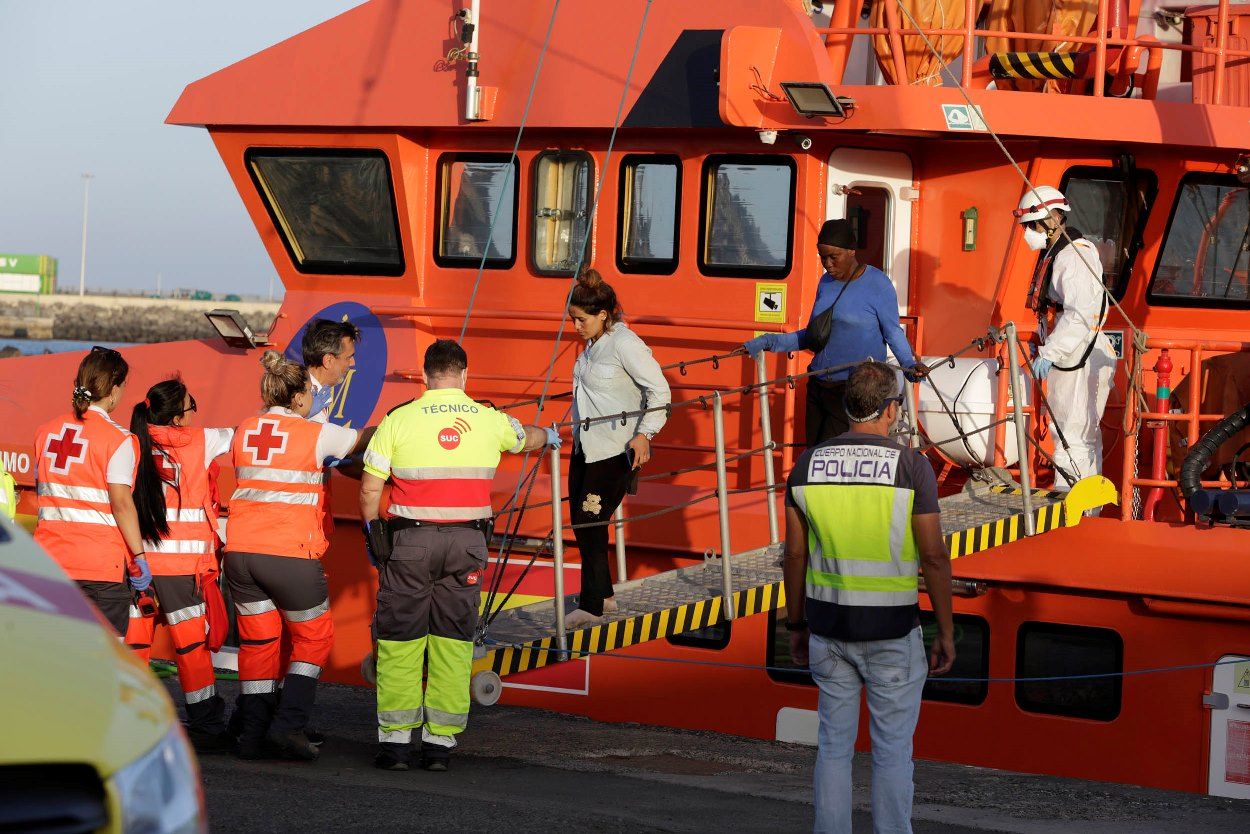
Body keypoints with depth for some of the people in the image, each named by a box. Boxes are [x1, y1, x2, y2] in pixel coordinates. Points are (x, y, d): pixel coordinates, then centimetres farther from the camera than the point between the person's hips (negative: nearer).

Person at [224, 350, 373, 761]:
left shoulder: (244, 431, 10)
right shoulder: (315, 434, -4)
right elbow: (362, 440, 11)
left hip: (240, 551, 5)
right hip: (290, 553, -5)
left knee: (257, 641, 14)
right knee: (314, 637, 12)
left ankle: (252, 734, 11)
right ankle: (288, 724, 0)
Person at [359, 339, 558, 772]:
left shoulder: (398, 420, -3)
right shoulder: (489, 421, 6)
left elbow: (370, 489, -5)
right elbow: (525, 438, 29)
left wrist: (373, 535, 11)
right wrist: (549, 437, 52)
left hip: (409, 541, -2)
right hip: (466, 541, 2)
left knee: (400, 641, 4)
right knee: (453, 642, 7)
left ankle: (395, 740, 2)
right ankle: (440, 742, 5)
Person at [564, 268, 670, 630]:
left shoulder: (625, 344, -16)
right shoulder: (592, 345, 10)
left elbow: (659, 390, -17)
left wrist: (644, 434, -24)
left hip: (616, 451, -9)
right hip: (586, 447, 9)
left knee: (591, 523, -8)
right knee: (579, 521, 11)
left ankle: (592, 606, 1)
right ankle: (604, 595, 25)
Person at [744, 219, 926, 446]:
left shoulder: (877, 284, -8)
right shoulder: (826, 282, 12)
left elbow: (893, 333, -3)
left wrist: (910, 364, -19)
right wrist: (768, 342, 12)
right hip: (819, 386, 7)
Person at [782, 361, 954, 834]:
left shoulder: (808, 465, -1)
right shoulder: (911, 466, -12)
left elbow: (795, 554, 4)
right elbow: (933, 555, -10)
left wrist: (796, 625, 15)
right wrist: (946, 632, -1)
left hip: (829, 627, 3)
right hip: (892, 634, -3)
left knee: (834, 745, 12)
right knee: (892, 750, 5)